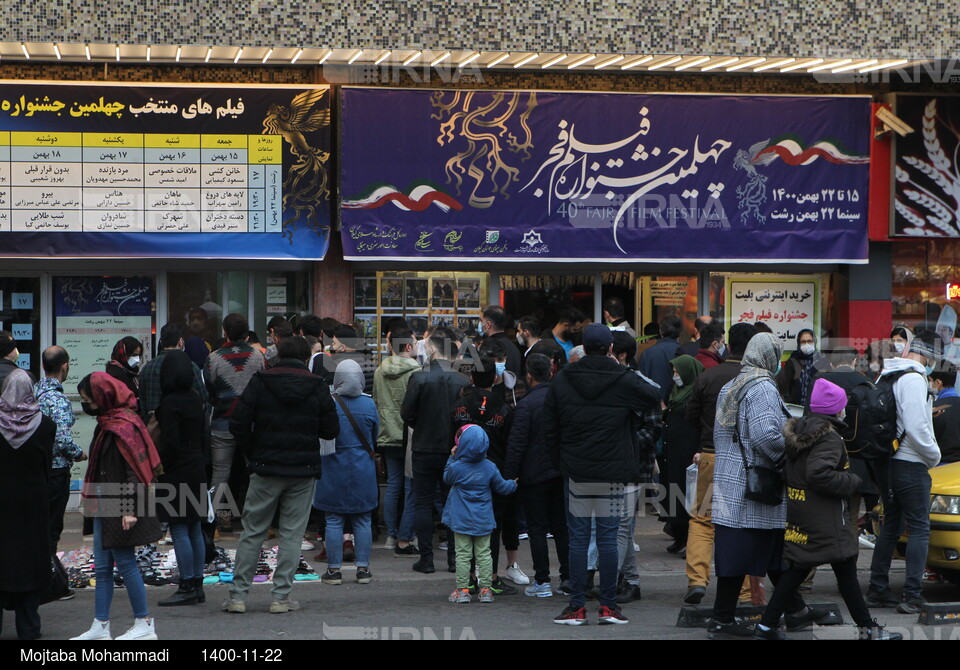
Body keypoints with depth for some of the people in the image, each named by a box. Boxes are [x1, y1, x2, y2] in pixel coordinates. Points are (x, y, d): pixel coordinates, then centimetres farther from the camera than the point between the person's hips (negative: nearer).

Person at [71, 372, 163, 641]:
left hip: (118, 511, -10)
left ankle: (144, 625, 4)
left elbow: (134, 470, -20)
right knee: (102, 567, 10)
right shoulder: (107, 424, 14)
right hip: (104, 509, 10)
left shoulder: (123, 427, -16)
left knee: (125, 563, -4)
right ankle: (100, 627, 13)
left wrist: (129, 508, -24)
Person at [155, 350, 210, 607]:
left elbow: (170, 442, -18)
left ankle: (187, 588, -4)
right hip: (197, 471, 8)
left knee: (179, 531, -4)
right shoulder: (196, 399, 8)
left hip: (177, 472, -8)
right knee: (195, 530, 12)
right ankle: (197, 585, 16)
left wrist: (159, 467, -6)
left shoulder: (169, 403, -15)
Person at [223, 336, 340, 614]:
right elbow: (331, 430, 2)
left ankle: (238, 595, 5)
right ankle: (281, 596, 4)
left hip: (265, 469, 0)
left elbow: (238, 424, -6)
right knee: (292, 534, 6)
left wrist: (252, 454, 7)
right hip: (303, 471, 0)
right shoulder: (317, 387, 0)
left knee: (252, 532, 6)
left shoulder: (260, 383, -2)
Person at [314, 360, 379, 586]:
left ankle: (334, 569, 5)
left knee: (334, 521, 4)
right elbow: (375, 436, 7)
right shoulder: (369, 404, -3)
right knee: (362, 521, 9)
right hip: (363, 471, 2)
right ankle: (363, 568, 10)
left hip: (334, 471, -2)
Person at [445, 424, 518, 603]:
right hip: (483, 520, 2)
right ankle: (486, 590, 9)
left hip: (461, 520, -2)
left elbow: (446, 479, 9)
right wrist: (513, 484, 27)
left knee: (463, 555, 3)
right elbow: (501, 487, 6)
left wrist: (451, 458, 13)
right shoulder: (490, 467, -5)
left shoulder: (456, 467, -13)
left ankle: (462, 590, 4)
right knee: (484, 554, 9)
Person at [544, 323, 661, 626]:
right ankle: (608, 605, 7)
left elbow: (549, 428, 4)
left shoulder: (562, 381, 1)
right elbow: (653, 399, 10)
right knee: (608, 538, 4)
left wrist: (561, 462, 14)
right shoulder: (624, 380, -7)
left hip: (575, 473, 1)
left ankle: (576, 606, 5)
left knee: (578, 538, 5)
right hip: (612, 473, -1)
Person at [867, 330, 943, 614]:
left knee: (891, 526, 16)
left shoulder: (886, 377, 13)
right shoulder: (914, 380, -16)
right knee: (919, 529, -4)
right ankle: (912, 596, -8)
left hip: (886, 462, 9)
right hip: (910, 464, -9)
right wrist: (934, 455, -8)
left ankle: (877, 590, 18)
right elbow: (916, 428, -22)